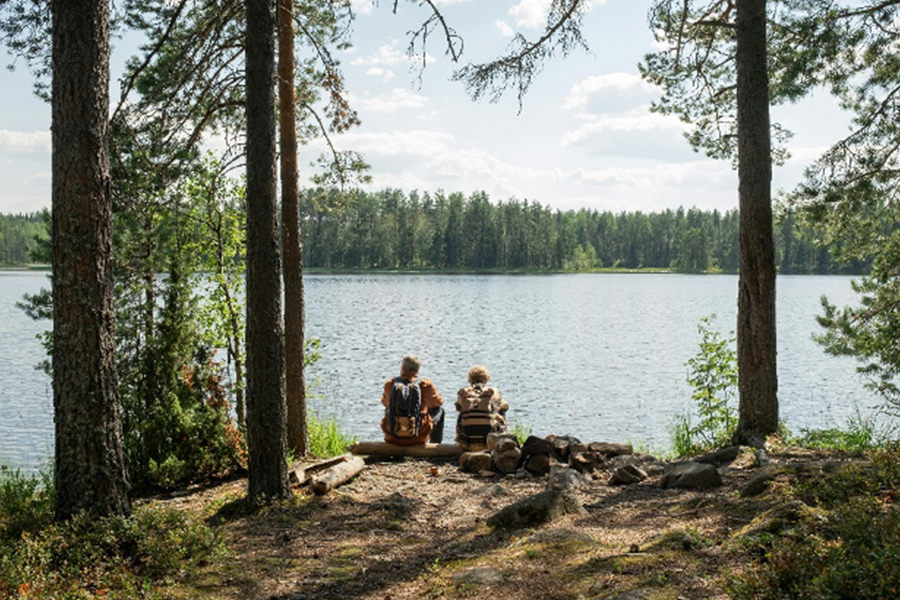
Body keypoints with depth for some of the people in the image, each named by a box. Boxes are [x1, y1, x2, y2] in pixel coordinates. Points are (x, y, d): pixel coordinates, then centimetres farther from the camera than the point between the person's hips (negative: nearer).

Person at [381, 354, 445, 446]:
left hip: (393, 438, 2)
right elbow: (438, 402, 6)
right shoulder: (425, 386, -15)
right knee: (439, 410, 25)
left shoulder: (389, 385, -10)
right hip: (418, 438, -2)